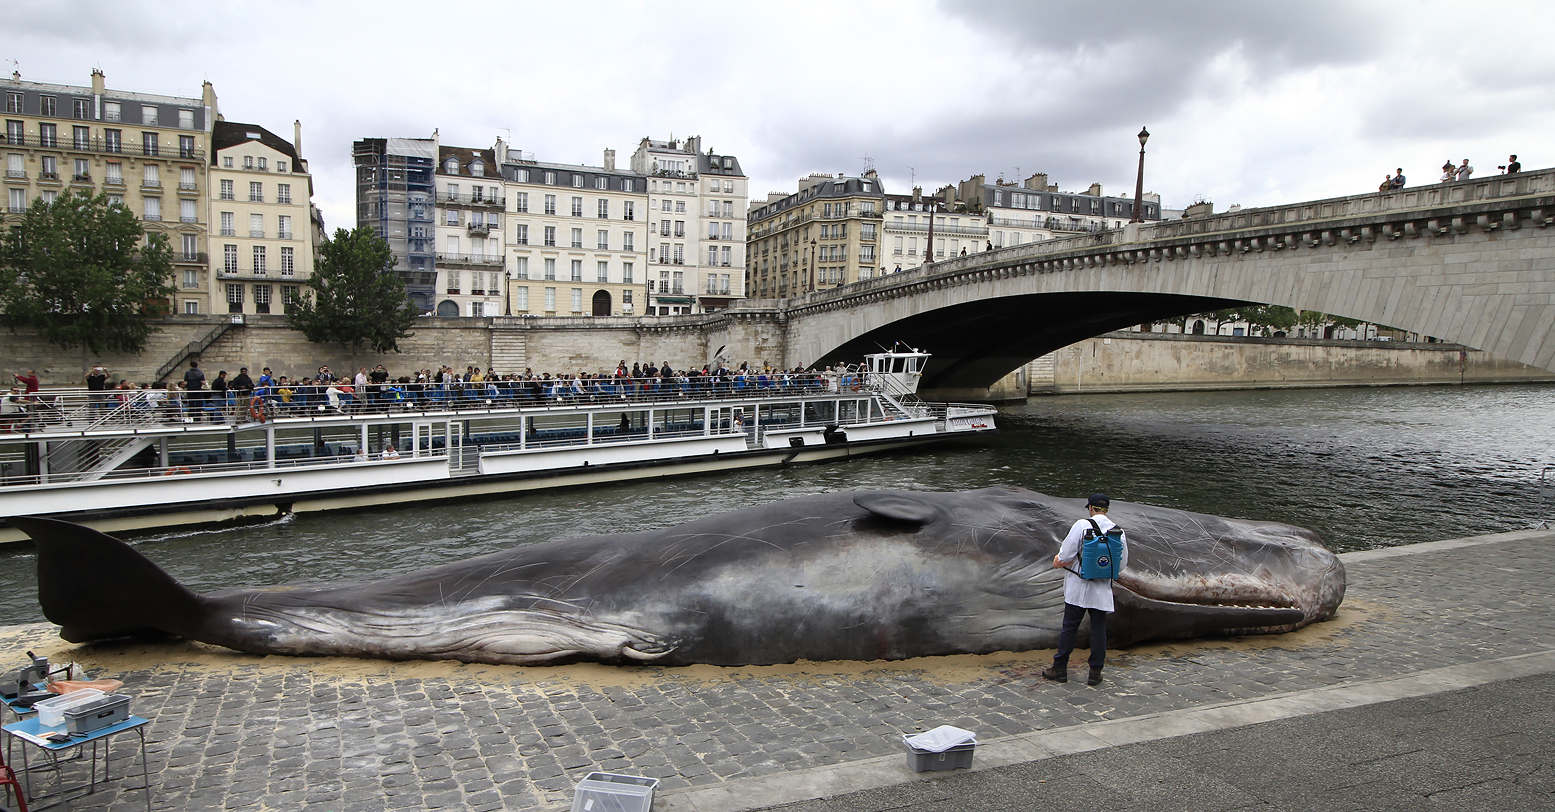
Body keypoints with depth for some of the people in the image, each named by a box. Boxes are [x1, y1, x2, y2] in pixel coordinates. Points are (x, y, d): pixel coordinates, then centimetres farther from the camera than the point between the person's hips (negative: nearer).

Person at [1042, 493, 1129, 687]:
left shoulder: (1082, 525, -12)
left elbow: (1066, 554, -13)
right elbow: (1122, 563, 8)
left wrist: (1059, 561, 8)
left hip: (1078, 586, -3)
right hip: (1102, 589, 3)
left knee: (1069, 628, 6)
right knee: (1099, 629, 10)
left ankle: (1060, 669, 13)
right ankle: (1096, 673, 13)